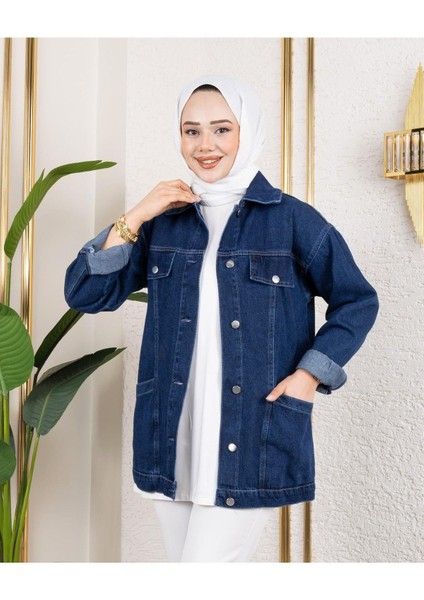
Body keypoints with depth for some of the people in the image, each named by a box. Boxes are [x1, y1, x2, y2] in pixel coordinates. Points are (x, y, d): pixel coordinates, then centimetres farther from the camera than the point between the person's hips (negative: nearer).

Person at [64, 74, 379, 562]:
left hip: (254, 443, -4)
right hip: (171, 442, 4)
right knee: (184, 559, 16)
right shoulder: (164, 222, 7)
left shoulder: (293, 220, -3)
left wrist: (309, 374, -7)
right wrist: (134, 219, -6)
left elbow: (357, 302, 5)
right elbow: (84, 294, 3)